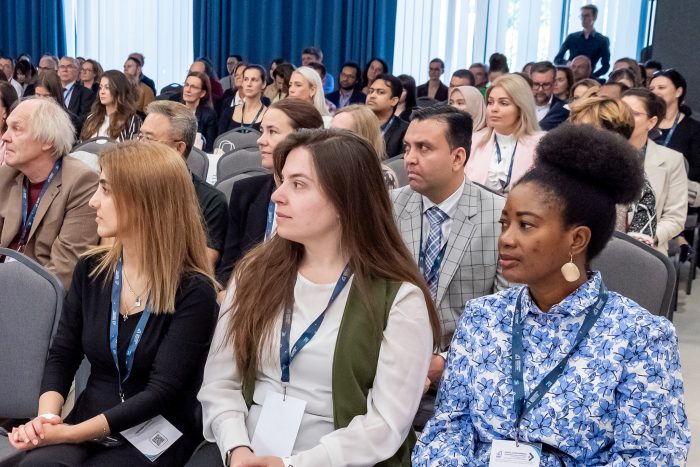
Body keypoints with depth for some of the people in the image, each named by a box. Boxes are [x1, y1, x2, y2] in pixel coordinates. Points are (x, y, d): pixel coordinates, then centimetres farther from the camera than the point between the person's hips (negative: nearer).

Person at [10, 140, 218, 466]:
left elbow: (161, 392, -16)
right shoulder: (91, 269, 5)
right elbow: (61, 356, 8)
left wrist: (69, 433, -20)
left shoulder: (192, 292, -13)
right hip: (87, 427, 4)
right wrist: (46, 417, -11)